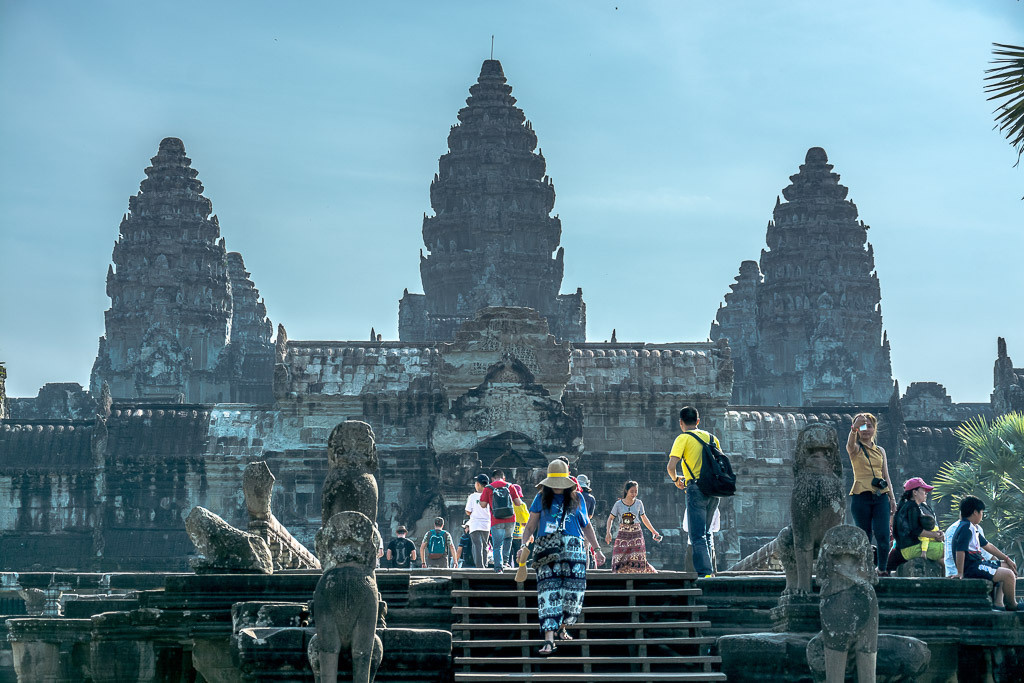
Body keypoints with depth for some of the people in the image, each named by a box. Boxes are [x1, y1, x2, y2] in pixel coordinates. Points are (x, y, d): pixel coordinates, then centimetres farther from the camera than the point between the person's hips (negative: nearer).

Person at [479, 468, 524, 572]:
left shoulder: (488, 488, 2)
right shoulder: (510, 486, 6)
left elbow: (483, 505, -1)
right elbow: (518, 502, 6)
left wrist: (482, 495, 18)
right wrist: (519, 494, 26)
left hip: (496, 522, -2)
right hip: (510, 520, 2)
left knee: (497, 546, 3)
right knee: (508, 538, 28)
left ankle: (499, 567, -7)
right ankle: (506, 560, 21)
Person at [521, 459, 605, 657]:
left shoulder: (576, 498, 13)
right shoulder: (541, 498, 10)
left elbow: (586, 525, 21)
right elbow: (530, 526, 12)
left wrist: (597, 549, 19)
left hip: (573, 549, 1)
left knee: (573, 592, -4)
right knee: (548, 592, -11)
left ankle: (562, 628, 23)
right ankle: (549, 640, -15)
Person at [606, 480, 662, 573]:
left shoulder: (638, 503, 3)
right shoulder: (618, 504, -2)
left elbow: (644, 518, 15)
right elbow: (610, 518, 4)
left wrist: (654, 531, 18)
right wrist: (608, 532, -10)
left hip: (636, 534, 0)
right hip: (623, 534, 0)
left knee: (637, 559, -8)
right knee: (619, 559, -8)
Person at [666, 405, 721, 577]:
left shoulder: (683, 438, -2)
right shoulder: (712, 437, 15)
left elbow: (671, 466, -11)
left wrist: (675, 479, 8)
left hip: (696, 490, -6)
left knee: (697, 536, -5)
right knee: (706, 533, 18)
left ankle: (704, 572, -13)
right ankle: (709, 570, 16)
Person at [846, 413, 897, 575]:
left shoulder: (880, 451, 18)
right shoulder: (855, 449, 4)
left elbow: (886, 476, 20)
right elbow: (850, 445, -22)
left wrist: (892, 498, 13)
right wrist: (854, 428, -43)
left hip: (881, 496, 3)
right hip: (861, 496, -3)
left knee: (883, 535, -9)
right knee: (864, 536, -2)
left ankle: (882, 569, 4)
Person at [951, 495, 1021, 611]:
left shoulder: (974, 528, 18)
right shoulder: (966, 527, -16)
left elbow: (987, 545, 26)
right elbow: (960, 550, -25)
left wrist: (1007, 559, 25)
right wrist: (960, 573, -25)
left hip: (978, 563, 11)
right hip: (971, 568, -11)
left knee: (1007, 567, 19)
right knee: (1008, 575, -18)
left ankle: (998, 602, 10)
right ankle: (1011, 605, 4)